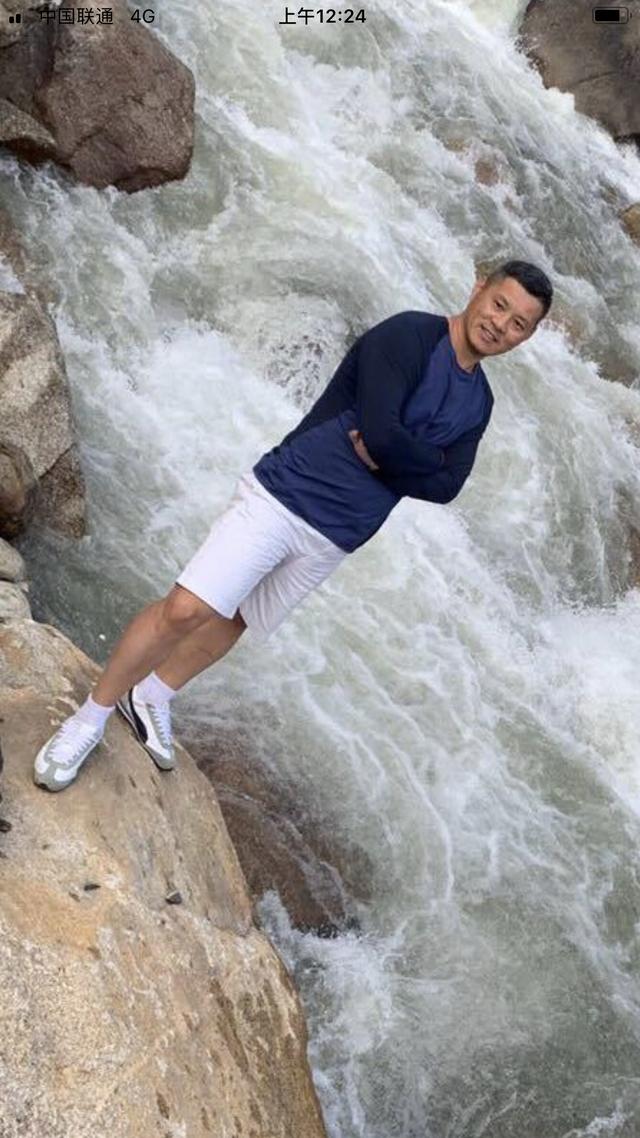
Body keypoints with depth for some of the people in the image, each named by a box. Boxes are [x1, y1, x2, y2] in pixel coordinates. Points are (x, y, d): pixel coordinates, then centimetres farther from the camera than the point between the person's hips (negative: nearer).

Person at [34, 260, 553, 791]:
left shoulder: (477, 404, 10)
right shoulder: (409, 334, -13)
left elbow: (445, 486, 1)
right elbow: (380, 432, -26)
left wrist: (386, 459, -12)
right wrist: (427, 459, -9)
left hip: (334, 538, 7)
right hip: (284, 497, -7)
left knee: (238, 618, 19)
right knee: (185, 609, -13)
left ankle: (152, 699, 40)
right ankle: (91, 717, 6)